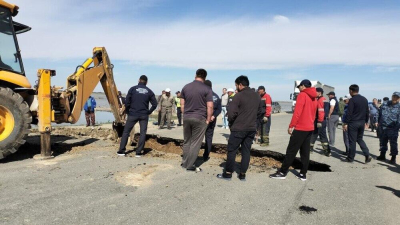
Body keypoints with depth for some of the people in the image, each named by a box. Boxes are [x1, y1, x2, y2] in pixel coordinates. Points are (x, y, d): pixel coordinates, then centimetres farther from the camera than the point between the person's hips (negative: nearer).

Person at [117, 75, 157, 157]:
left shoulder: (133, 89, -1)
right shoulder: (149, 91, 4)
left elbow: (127, 102, -5)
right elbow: (154, 104, 1)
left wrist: (128, 111, 8)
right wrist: (148, 112, 11)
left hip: (133, 114, -1)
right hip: (144, 115, 1)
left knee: (126, 131, 9)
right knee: (143, 133, 7)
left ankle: (121, 151, 8)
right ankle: (138, 152, 4)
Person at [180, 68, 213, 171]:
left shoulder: (186, 87, 6)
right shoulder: (207, 89, -7)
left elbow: (182, 104, 9)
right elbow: (210, 106, -12)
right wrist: (208, 120, -2)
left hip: (187, 117, 4)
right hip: (200, 118, -4)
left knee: (186, 141, 16)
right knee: (195, 143, 4)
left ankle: (185, 162, 24)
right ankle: (190, 165, 9)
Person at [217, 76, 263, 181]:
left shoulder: (238, 96, -14)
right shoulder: (257, 96, 8)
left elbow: (231, 113, -17)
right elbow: (260, 112, 15)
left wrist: (231, 123, 2)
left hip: (238, 128, -6)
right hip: (251, 129, 6)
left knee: (232, 150, 5)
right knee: (246, 151, 11)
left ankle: (228, 173, 12)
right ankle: (243, 174, 15)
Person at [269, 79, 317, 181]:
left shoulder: (302, 95, -10)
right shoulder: (314, 98, 14)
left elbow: (297, 112, -16)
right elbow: (313, 113, 16)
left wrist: (291, 126, -12)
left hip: (300, 128, -8)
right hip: (310, 128, 8)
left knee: (291, 151, -3)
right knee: (305, 152, 10)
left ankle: (282, 172, 2)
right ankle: (303, 174, 13)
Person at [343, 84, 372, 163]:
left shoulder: (352, 100, -13)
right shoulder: (365, 99, 9)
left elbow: (349, 113, -16)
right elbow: (367, 112, 13)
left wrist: (346, 123, -12)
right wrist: (366, 121, 21)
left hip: (353, 123, -7)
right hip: (362, 123, 7)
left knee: (352, 141, 1)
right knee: (360, 139, 19)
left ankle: (350, 158, 9)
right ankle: (367, 155, 5)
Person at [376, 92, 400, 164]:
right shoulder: (385, 104, 8)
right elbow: (379, 113, 16)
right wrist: (377, 121, 10)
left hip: (393, 128, -4)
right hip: (383, 127, 4)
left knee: (393, 143, 2)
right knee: (383, 142, 15)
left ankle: (393, 158, 14)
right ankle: (382, 155, 30)